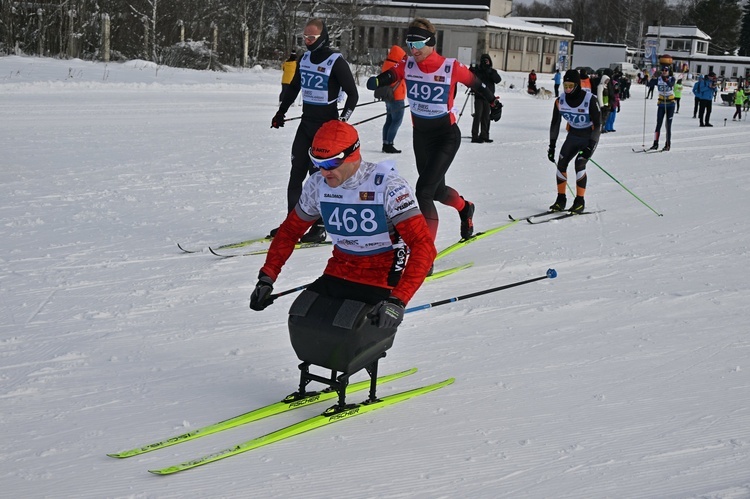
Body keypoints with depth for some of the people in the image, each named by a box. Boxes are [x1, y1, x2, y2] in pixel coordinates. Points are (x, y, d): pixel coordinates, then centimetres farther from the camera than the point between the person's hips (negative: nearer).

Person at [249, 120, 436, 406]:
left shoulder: (388, 187, -20)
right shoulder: (318, 185, -3)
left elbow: (424, 247, -25)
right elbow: (289, 231, 12)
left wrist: (398, 300, -34)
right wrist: (267, 278, 2)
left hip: (381, 284, -5)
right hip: (337, 275, 5)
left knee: (344, 335, -27)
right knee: (300, 321, -19)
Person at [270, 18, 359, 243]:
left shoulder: (336, 62, -12)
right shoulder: (305, 58, 8)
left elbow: (353, 94, -9)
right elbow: (293, 87, 22)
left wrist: (343, 120, -17)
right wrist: (281, 112, 24)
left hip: (326, 125, -7)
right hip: (306, 122, 7)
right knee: (296, 173, 5)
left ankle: (319, 228, 2)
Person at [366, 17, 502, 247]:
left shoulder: (451, 68, -18)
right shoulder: (408, 65, -9)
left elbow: (475, 83, -3)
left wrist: (494, 102, 9)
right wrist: (377, 81, -31)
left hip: (446, 136, -5)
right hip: (420, 135, 5)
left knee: (423, 191, -18)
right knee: (436, 190, 21)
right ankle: (465, 208, 55)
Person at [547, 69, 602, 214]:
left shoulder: (590, 100, -25)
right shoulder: (560, 100, -11)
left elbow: (598, 125, -21)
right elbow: (555, 123, 2)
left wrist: (590, 146, -29)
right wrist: (552, 145, 0)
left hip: (590, 137, -5)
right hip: (573, 136, 5)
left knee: (579, 164, -22)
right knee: (561, 163, -9)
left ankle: (580, 201, -12)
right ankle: (561, 200, 2)